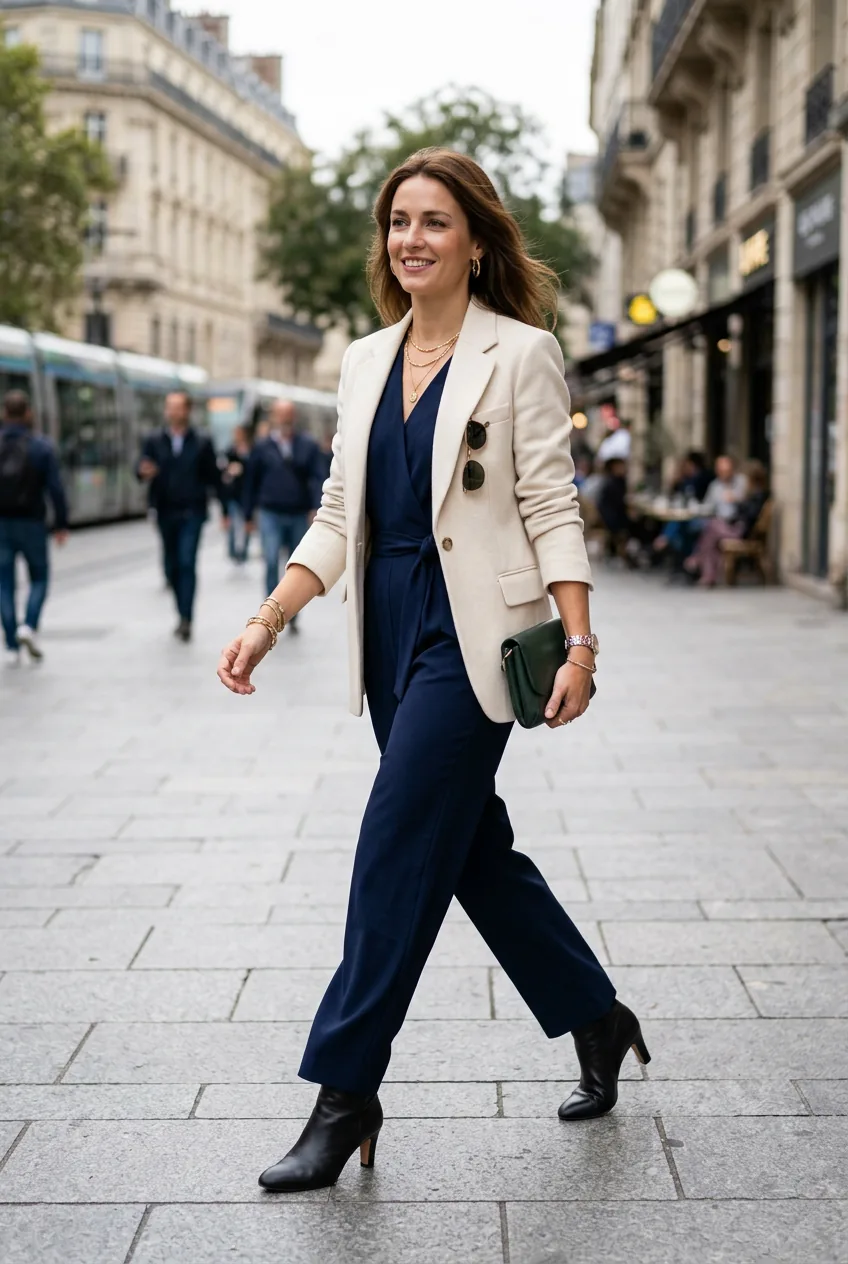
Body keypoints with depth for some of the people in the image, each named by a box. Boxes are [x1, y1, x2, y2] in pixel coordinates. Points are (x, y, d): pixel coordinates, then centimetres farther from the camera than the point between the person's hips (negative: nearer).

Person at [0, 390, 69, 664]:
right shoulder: (41, 446, -7)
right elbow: (55, 489, -10)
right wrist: (61, 524, 0)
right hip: (31, 523, -1)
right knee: (39, 578, 16)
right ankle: (29, 626, -6)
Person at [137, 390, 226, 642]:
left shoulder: (201, 444, 3)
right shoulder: (154, 442, 6)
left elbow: (214, 478, 5)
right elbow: (141, 469, -5)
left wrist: (225, 510, 5)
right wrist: (145, 472, -29)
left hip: (192, 512, -3)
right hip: (166, 513, 3)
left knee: (187, 563, -13)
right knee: (172, 566, 9)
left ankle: (185, 619, -15)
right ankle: (184, 615, 22)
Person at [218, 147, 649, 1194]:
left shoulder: (519, 353, -4)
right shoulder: (365, 361, 12)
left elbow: (550, 507, -8)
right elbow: (340, 514, 12)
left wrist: (579, 644, -16)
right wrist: (268, 621, 3)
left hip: (474, 633, -6)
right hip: (393, 632, 7)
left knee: (398, 849, -7)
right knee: (473, 846, 12)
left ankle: (346, 1091, 3)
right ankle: (596, 1020, 31)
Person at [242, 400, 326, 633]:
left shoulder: (308, 446, 1)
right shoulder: (262, 448, 1)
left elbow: (317, 478, -4)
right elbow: (251, 482, 6)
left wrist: (316, 507, -17)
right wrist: (248, 515, 7)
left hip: (299, 516, 1)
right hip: (270, 515, -1)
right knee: (272, 563, -13)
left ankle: (292, 614, 26)